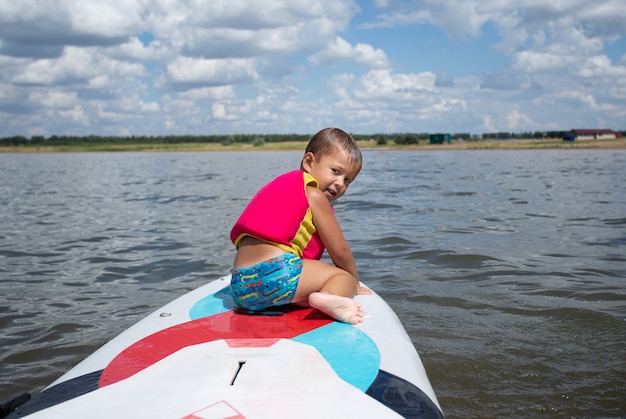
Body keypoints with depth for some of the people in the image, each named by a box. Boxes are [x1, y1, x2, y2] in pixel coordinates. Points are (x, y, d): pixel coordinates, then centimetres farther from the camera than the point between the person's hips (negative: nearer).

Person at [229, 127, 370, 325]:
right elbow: (340, 252, 7)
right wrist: (355, 282, 24)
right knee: (344, 278, 5)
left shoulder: (284, 185, 31)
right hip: (277, 271, -8)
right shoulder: (314, 195, 4)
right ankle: (329, 297, -27)